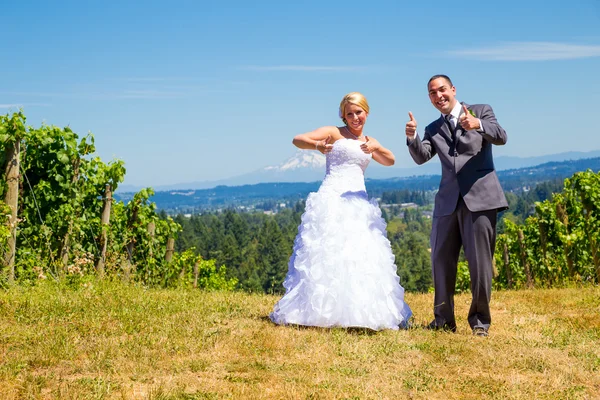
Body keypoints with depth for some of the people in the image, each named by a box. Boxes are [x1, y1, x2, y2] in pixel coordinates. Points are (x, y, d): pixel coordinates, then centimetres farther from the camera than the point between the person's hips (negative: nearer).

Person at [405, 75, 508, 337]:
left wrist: (478, 125, -27)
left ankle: (479, 320, 10)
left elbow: (501, 138, -8)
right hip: (448, 202, 4)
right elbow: (421, 157, 2)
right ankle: (444, 319, 18)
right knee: (441, 260, 6)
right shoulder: (433, 129, 18)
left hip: (480, 198, -4)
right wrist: (412, 138, -18)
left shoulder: (480, 111, 8)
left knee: (480, 262, -3)